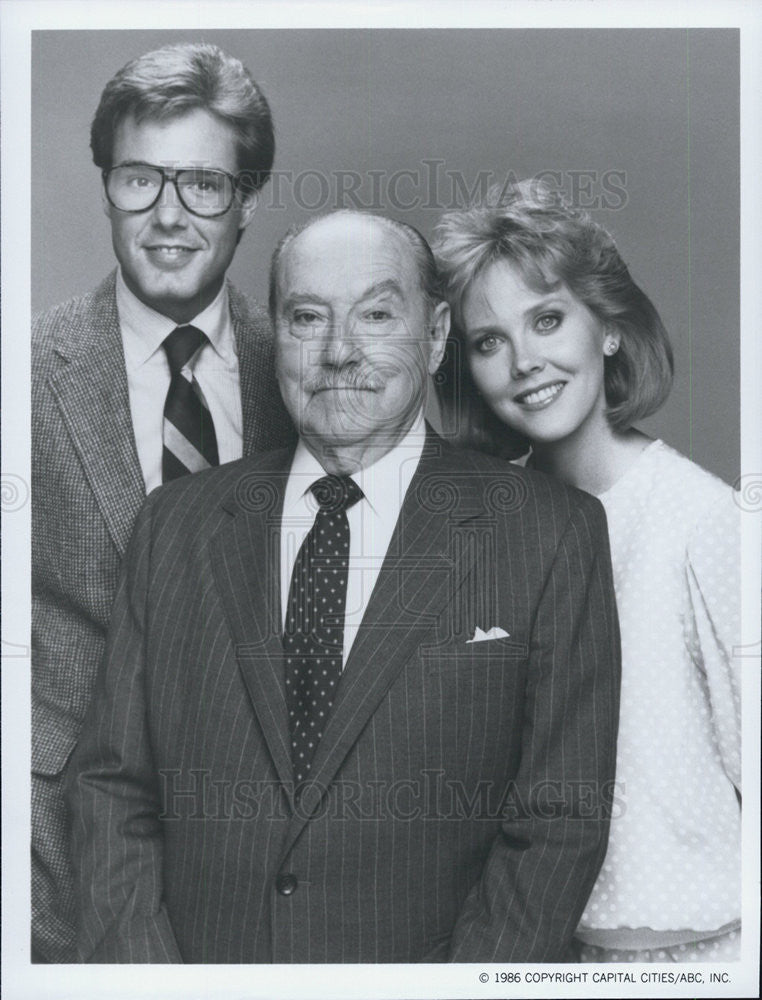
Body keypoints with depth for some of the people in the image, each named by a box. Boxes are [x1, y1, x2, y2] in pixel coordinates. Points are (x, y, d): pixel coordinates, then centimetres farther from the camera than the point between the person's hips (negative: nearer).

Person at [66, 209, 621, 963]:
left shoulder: (551, 534, -3)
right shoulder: (174, 526, 6)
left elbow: (560, 822, -3)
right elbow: (112, 782, 6)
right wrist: (142, 969, -6)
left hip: (421, 962, -1)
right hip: (196, 960, 2)